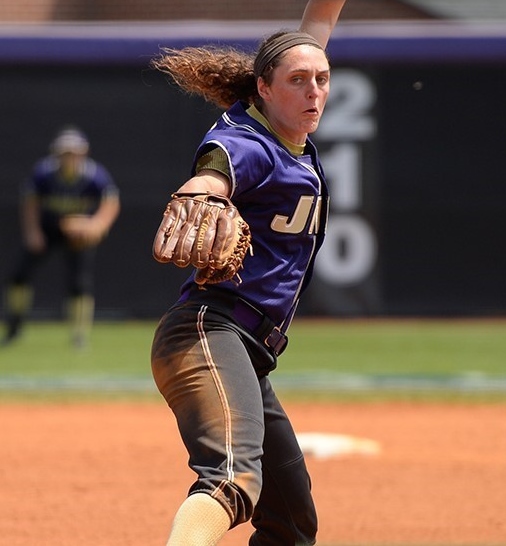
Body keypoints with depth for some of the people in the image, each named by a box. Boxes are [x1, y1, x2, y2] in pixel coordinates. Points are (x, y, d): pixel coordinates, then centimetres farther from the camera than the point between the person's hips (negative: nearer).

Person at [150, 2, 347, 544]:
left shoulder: (295, 142, 16)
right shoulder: (247, 145, -9)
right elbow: (208, 178, -35)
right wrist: (194, 205, -57)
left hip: (247, 359, 10)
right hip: (209, 332, -10)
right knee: (234, 477, -36)